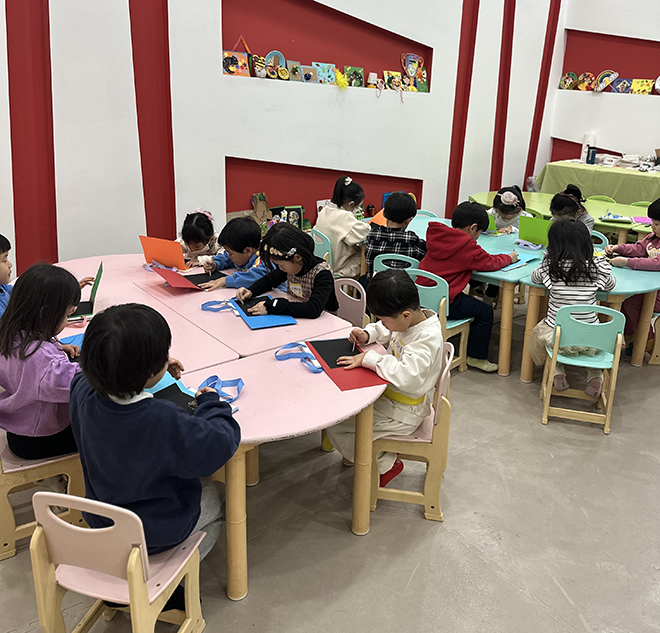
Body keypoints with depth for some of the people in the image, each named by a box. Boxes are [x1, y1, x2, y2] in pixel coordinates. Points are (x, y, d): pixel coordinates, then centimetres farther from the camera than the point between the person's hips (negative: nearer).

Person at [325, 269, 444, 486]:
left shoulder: (428, 338, -31)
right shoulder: (407, 320, -4)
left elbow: (407, 376, -43)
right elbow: (386, 331, 18)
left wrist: (369, 358, -33)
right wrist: (368, 334, -2)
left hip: (402, 412, -10)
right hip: (388, 395, 10)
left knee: (335, 427, -10)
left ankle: (384, 465, 6)